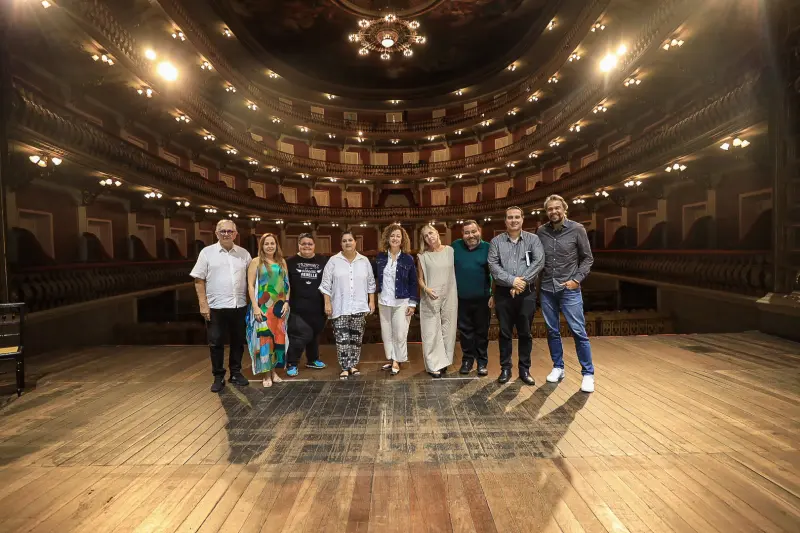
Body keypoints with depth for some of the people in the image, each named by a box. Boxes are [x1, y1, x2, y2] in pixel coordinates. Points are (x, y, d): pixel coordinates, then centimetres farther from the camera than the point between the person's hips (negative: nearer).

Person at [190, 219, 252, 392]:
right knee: (216, 343, 6)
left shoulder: (244, 253, 6)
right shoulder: (207, 252, -1)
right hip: (215, 307, -2)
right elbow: (199, 280, -2)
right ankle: (218, 377, 19)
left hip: (239, 306, 3)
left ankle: (236, 372, 28)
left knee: (238, 341, 12)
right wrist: (203, 304, -9)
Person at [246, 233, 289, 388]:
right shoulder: (256, 262, 0)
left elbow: (287, 284, 11)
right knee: (264, 338, -5)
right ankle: (266, 374, 5)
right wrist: (255, 306, -12)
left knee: (278, 338, 6)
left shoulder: (282, 262, 10)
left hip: (279, 306, 4)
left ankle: (274, 370, 19)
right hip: (263, 306, -4)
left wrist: (286, 302, 0)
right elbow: (251, 285, -4)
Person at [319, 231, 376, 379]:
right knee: (342, 339, -2)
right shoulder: (334, 261, -1)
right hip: (340, 307, -2)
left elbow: (371, 283, 10)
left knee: (356, 338, 8)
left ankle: (353, 365, 21)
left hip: (359, 306, 2)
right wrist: (327, 303, -7)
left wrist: (371, 301, 4)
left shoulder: (364, 261, 6)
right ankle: (345, 368, 8)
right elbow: (326, 284, -1)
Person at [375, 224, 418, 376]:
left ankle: (397, 361, 15)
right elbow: (374, 277, 11)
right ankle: (391, 359, 24)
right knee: (386, 333, 10)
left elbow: (413, 282, -3)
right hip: (383, 301, 3)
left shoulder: (408, 259, -6)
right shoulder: (380, 257, 2)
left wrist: (413, 303, -7)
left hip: (401, 302, -3)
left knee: (400, 334, 0)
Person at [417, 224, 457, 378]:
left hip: (449, 297, 2)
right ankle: (434, 365, 10)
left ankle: (444, 361, 24)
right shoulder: (422, 256, 0)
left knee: (447, 330, 10)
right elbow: (420, 279, 3)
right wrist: (426, 289, -16)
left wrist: (456, 294, 2)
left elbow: (456, 272, 8)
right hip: (430, 299, -2)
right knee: (431, 332, 0)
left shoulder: (450, 250, 3)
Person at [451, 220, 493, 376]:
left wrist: (494, 294, -7)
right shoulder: (455, 246, 1)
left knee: (482, 331, 9)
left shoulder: (488, 248, -6)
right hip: (461, 298, 2)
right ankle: (467, 359, 26)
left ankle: (482, 361, 22)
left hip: (482, 298, -2)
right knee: (465, 331, 12)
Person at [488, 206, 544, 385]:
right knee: (505, 332, 7)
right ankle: (505, 368, 18)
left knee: (525, 333, 8)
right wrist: (512, 281, -17)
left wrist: (522, 281, -17)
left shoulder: (532, 239, 3)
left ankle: (525, 369, 20)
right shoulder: (496, 241, 3)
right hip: (503, 293, 0)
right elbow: (493, 265, -7)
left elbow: (539, 261, -9)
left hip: (527, 293, 0)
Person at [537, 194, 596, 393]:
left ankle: (588, 374, 9)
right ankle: (558, 367, 25)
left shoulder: (577, 229, -3)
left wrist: (577, 279, -9)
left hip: (569, 289, -2)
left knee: (578, 331, -2)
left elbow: (588, 258, 1)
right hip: (547, 289, 3)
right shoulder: (541, 232, 2)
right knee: (552, 331, 10)